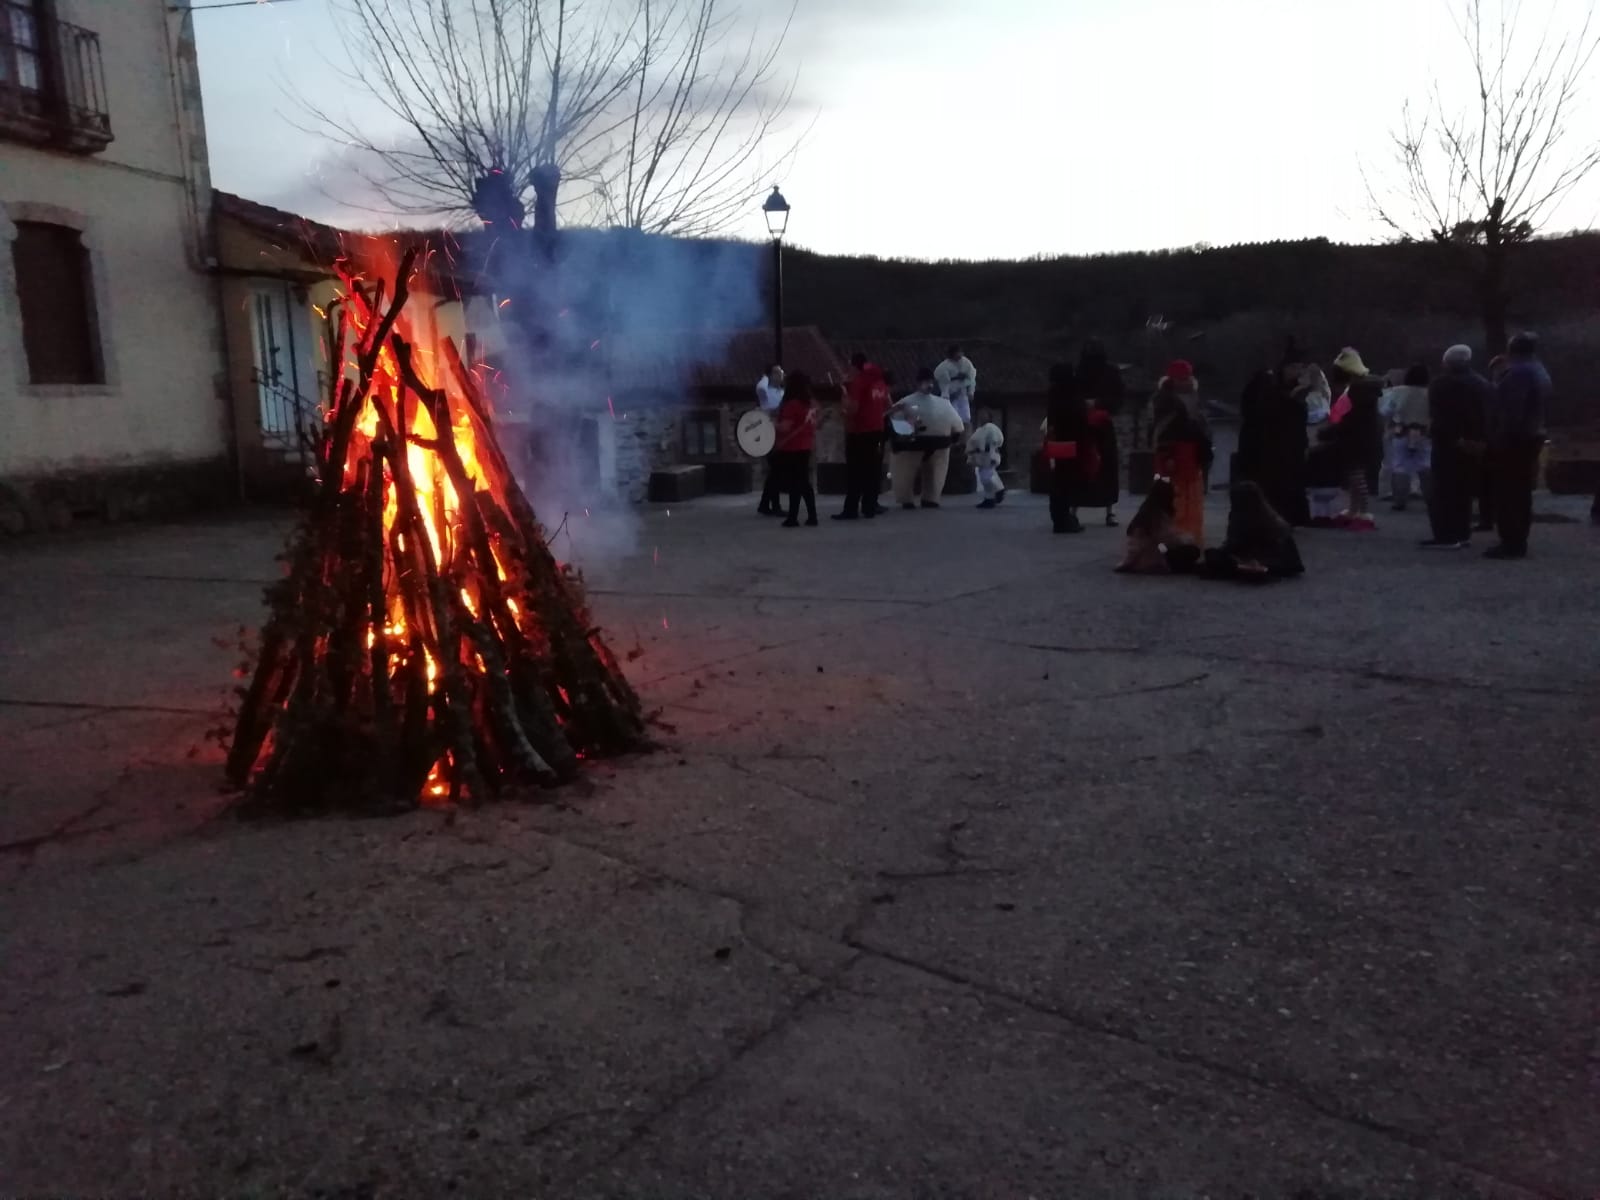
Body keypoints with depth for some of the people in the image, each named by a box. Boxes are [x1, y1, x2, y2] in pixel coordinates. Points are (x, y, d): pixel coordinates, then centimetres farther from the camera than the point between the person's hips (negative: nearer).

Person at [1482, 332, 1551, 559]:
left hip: (1513, 440, -10)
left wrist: (1499, 440, -21)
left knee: (1506, 494, -9)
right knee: (1521, 493, 12)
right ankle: (1519, 542, 15)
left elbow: (1511, 412, -23)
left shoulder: (1518, 373, -16)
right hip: (1531, 438, 10)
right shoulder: (1540, 372, 18)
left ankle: (1510, 543, -10)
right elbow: (1537, 409, 18)